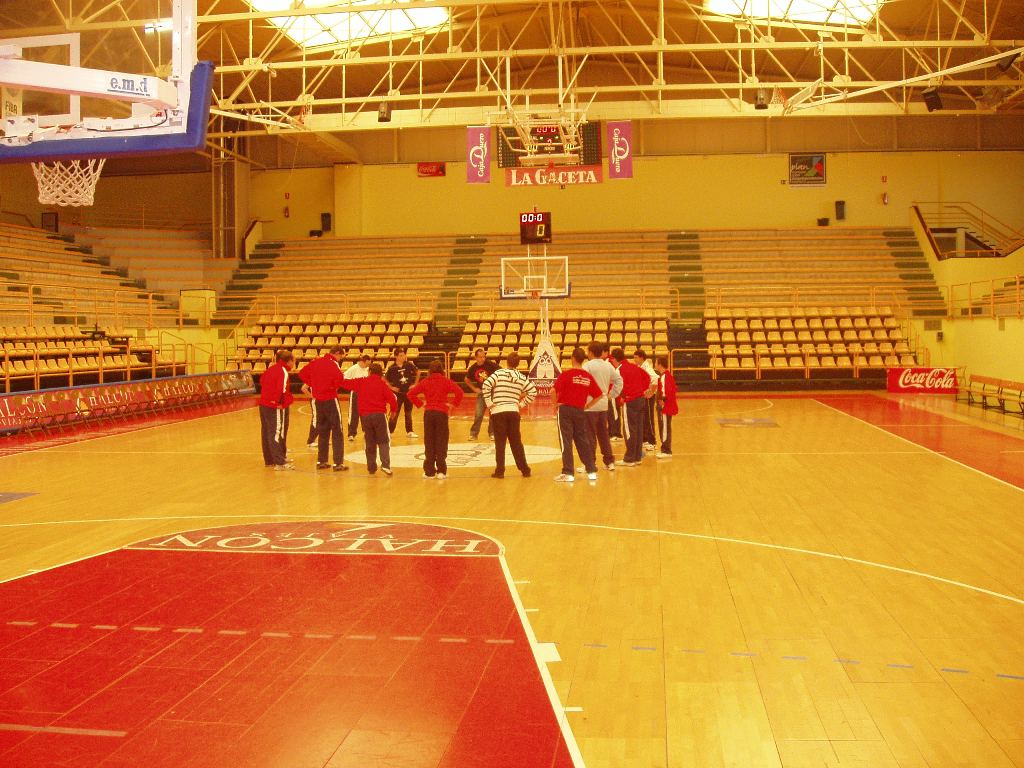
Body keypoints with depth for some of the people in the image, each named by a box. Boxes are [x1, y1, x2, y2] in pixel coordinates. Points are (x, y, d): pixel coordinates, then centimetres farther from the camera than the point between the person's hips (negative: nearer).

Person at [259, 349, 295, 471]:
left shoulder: (271, 369, 12)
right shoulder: (283, 371, -14)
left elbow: (262, 380, 20)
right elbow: (281, 389, -24)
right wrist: (279, 402, -16)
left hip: (264, 404, 9)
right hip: (275, 407, -9)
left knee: (267, 432, 15)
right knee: (277, 434, -6)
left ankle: (269, 460, 26)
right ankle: (280, 463, -5)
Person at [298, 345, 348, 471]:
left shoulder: (316, 362, 7)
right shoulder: (333, 364, -13)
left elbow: (302, 372, 14)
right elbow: (339, 380, -26)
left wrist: (309, 384, 13)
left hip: (317, 400, 6)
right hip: (330, 400, -6)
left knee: (323, 431, 17)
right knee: (337, 432, -1)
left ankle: (321, 461, 19)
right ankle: (339, 463, -5)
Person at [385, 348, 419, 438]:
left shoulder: (409, 365, -4)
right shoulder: (392, 368, -10)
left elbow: (418, 373, 10)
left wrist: (415, 384, 5)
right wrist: (391, 387, -6)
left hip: (408, 392, 3)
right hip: (398, 393, -3)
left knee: (408, 413, 12)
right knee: (395, 413, -2)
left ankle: (409, 431, 20)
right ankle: (389, 431, 6)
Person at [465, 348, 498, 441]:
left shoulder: (491, 364, -15)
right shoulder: (473, 368, -5)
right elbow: (467, 380, 13)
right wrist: (474, 389, 3)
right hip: (482, 393, 2)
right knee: (478, 414, -3)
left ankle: (492, 433, 16)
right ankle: (473, 433, 7)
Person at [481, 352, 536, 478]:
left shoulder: (499, 373, -5)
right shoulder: (521, 377, 5)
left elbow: (485, 386, -16)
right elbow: (533, 392, 3)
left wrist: (488, 403, -7)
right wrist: (521, 404, 10)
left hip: (498, 412, -3)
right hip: (514, 411, 3)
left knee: (500, 443, 3)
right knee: (516, 442, 12)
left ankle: (499, 471, 3)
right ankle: (525, 469, 16)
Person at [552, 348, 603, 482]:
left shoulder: (566, 374, -10)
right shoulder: (588, 377, 3)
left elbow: (553, 391, -19)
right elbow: (599, 395, 6)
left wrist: (556, 403, -3)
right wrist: (587, 405, 12)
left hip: (565, 410, -4)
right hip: (580, 411, 4)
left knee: (566, 442, 0)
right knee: (583, 441, 13)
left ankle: (568, 473, -2)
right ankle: (592, 471, 16)